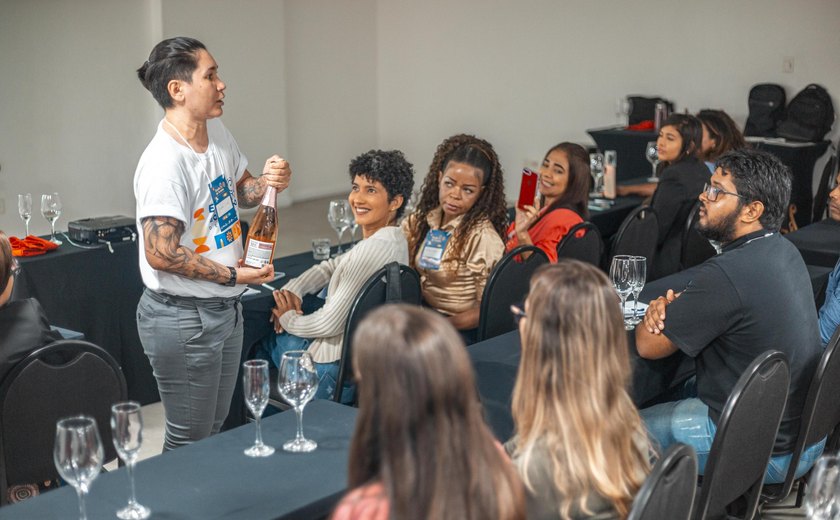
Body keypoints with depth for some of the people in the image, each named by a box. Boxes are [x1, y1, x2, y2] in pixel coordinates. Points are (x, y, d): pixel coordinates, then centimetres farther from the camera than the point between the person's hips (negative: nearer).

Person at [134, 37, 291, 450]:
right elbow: (161, 254, -26)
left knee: (215, 429, 21)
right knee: (189, 441, 5)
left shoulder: (217, 133, 3)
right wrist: (233, 275, -19)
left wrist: (266, 183, -3)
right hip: (181, 318, -9)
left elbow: (240, 192, 20)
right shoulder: (164, 163, -24)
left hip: (225, 307, 9)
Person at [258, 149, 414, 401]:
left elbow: (328, 324, -25)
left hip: (338, 370, -9)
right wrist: (293, 290, 4)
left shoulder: (374, 249, -27)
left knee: (263, 338, 19)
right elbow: (332, 266, 20)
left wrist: (288, 319, -5)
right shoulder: (395, 239, 5)